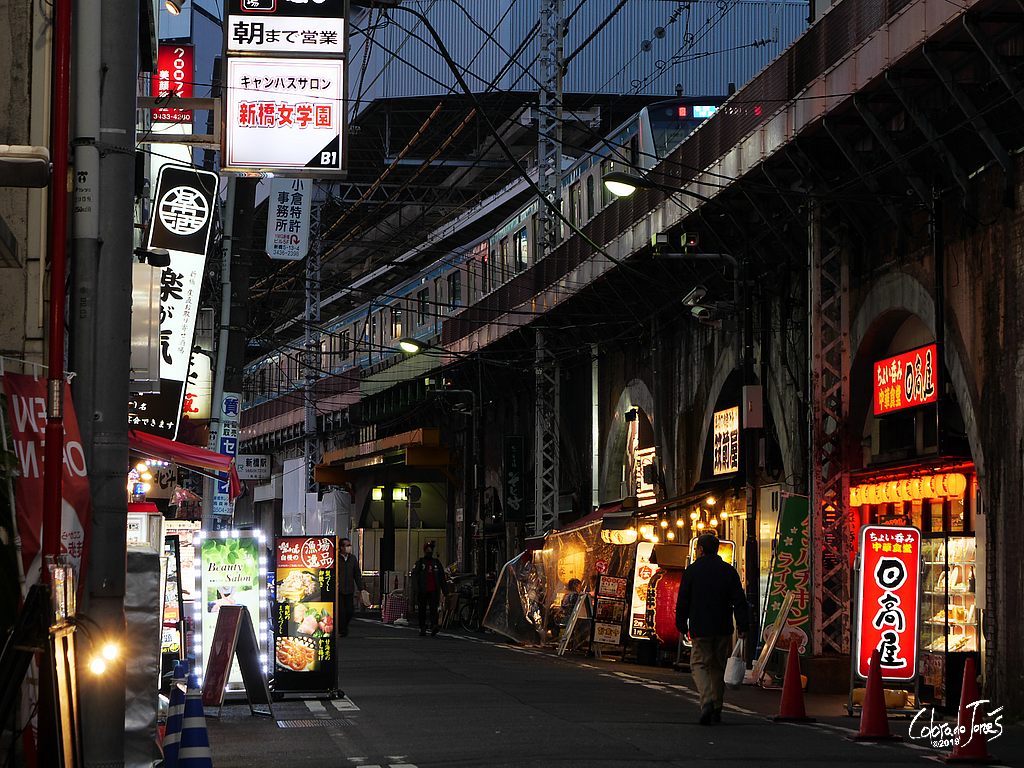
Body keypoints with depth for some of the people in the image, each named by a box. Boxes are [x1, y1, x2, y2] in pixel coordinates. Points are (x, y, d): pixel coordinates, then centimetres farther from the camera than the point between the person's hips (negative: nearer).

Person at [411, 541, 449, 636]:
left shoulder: (436, 562, 16)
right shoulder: (419, 563, 7)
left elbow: (442, 577, 19)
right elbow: (414, 576, -2)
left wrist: (445, 590, 13)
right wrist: (417, 588, -17)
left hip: (434, 591, 1)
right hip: (422, 591, -1)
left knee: (433, 609, -14)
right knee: (422, 611, 4)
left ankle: (434, 626, -26)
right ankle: (422, 629, 10)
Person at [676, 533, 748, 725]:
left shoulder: (692, 570, -2)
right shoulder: (729, 571, 4)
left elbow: (682, 601, 1)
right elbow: (739, 601, 0)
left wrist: (681, 625, 11)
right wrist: (742, 626, 2)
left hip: (700, 629, -3)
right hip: (723, 629, 3)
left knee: (699, 664, 1)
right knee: (718, 667, 13)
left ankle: (707, 701, -23)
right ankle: (717, 709, 17)